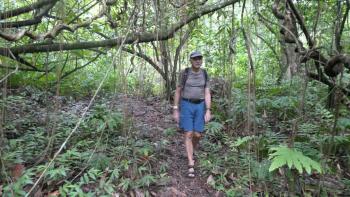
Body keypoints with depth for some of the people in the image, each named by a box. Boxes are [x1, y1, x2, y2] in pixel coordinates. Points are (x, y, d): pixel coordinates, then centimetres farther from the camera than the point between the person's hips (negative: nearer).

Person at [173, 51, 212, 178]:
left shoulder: (205, 74, 4)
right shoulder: (184, 73, -4)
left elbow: (207, 94, 1)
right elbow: (178, 92, -1)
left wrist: (208, 111, -7)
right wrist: (175, 111, -4)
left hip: (200, 106, 3)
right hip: (186, 105, -2)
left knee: (197, 135, 2)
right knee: (188, 135, -9)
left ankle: (190, 154, 33)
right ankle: (191, 165, -3)